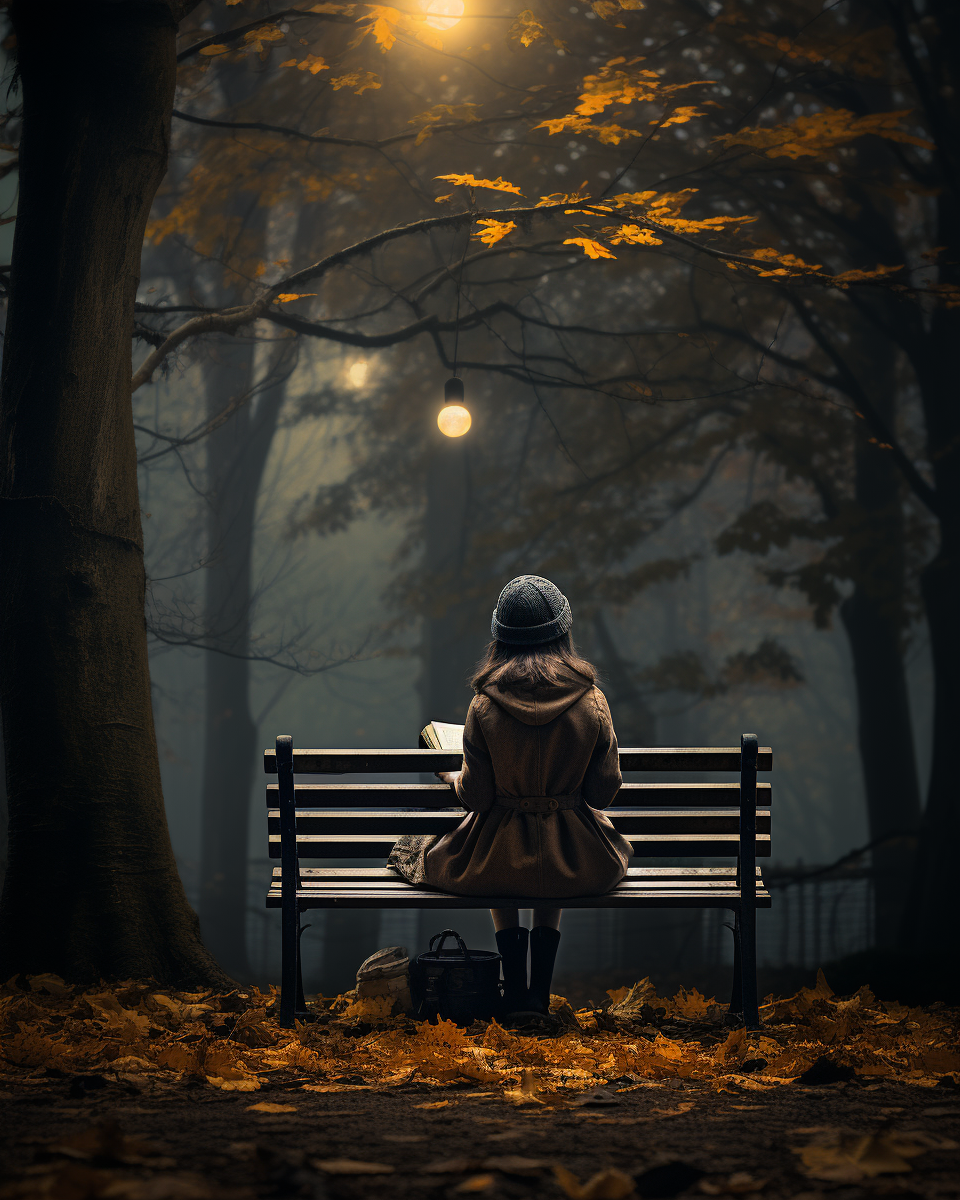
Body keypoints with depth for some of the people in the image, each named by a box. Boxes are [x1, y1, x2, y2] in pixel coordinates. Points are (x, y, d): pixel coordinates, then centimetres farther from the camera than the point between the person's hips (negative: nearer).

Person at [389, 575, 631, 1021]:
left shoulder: (484, 707, -15)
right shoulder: (591, 702, -12)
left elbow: (475, 796, -9)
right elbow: (603, 793, -4)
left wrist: (454, 778, 14)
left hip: (501, 857, -1)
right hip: (576, 861, 1)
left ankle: (515, 990, 41)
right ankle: (541, 993, 41)